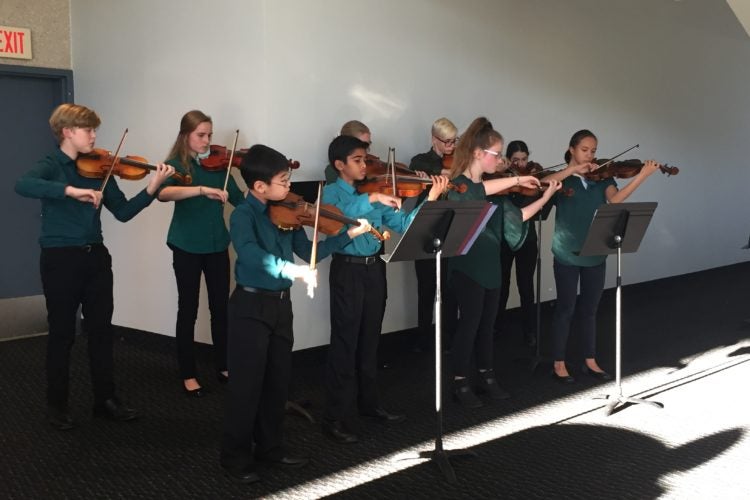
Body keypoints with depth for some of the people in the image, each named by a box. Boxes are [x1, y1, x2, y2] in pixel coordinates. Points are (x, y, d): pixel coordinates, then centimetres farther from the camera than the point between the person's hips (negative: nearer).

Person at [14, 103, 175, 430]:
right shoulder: (51, 166, -6)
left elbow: (123, 212, 3)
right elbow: (22, 185, -29)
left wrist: (152, 188, -10)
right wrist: (71, 191, -38)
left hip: (96, 256, 5)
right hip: (60, 258, -5)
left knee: (101, 330, 10)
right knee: (62, 333, 5)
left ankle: (106, 399, 22)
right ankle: (57, 405, 20)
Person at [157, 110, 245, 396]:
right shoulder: (176, 164, -7)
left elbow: (241, 200, 0)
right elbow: (163, 193, -28)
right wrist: (202, 190, -41)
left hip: (216, 245, 4)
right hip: (187, 246, -4)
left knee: (221, 307, 9)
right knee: (188, 310, 4)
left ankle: (223, 367, 23)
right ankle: (188, 374, 15)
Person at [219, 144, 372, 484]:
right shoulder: (243, 216, -15)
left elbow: (311, 252, 9)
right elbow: (250, 255, -34)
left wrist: (348, 234, 1)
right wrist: (292, 269, -44)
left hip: (281, 303, 7)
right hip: (251, 305, -7)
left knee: (278, 381, 15)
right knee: (247, 383, 1)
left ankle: (269, 446, 30)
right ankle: (236, 456, 15)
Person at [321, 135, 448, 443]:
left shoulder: (374, 192, 10)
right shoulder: (332, 192, -5)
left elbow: (402, 224, 3)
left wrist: (430, 199, -6)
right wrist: (370, 198, -32)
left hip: (374, 269, 6)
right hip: (347, 270, -6)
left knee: (369, 341, 16)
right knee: (345, 344, -3)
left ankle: (368, 403, 30)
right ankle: (336, 417, 4)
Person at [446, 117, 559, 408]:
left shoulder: (495, 189, 10)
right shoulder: (457, 185, -13)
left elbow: (516, 217, 10)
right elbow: (479, 191, -33)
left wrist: (545, 197, 4)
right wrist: (516, 180, -23)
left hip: (491, 265, 7)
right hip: (467, 266, -7)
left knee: (487, 323, 13)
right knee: (470, 321, -2)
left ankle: (487, 377, 25)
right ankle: (461, 383, 9)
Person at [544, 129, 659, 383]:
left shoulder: (602, 177, 7)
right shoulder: (562, 177, 0)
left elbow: (615, 199, -13)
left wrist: (642, 175, -25)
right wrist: (573, 169, -24)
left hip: (595, 255, 3)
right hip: (567, 255, -3)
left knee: (589, 310, 12)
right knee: (565, 308, 4)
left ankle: (590, 361, 24)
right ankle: (559, 364, 14)